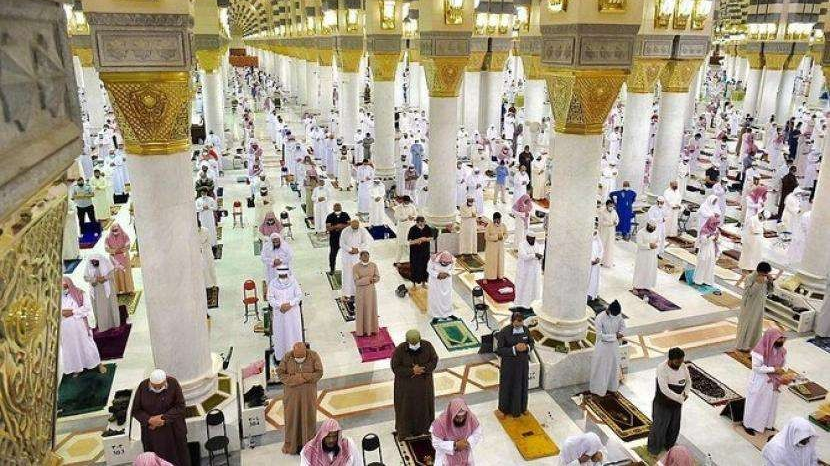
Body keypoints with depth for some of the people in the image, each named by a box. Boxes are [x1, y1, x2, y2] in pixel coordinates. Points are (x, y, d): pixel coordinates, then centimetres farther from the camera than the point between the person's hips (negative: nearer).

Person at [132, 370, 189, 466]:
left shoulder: (173, 383, -16)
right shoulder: (142, 387, -14)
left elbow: (180, 407, -13)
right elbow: (136, 411, -6)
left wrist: (163, 418, -22)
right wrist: (150, 420, -21)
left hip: (173, 430, -1)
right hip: (151, 429, 1)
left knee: (177, 457, 11)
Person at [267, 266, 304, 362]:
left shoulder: (293, 281, -8)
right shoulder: (272, 283, -7)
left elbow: (299, 295, -5)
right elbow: (270, 298, -6)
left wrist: (290, 304, -19)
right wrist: (280, 305, -20)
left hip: (293, 312, 0)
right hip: (279, 313, 0)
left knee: (294, 332, 5)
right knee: (280, 333, 6)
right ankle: (280, 354, 19)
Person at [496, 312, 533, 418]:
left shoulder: (525, 330, -9)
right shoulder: (504, 332, -22)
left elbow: (531, 343, 5)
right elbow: (500, 350, -19)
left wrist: (527, 347, -18)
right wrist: (514, 349, -30)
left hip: (523, 362, 4)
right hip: (509, 364, -4)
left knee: (521, 384, 19)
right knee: (506, 385, 13)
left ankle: (521, 407, 42)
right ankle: (503, 408, 34)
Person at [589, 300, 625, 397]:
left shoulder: (618, 315, -10)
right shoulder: (600, 318, -26)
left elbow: (623, 327, 7)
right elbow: (600, 335, -26)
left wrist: (620, 334, -13)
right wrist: (615, 336, -20)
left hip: (614, 345, 5)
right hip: (603, 346, -5)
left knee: (614, 367, 19)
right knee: (601, 368, 7)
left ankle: (612, 387, 38)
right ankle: (599, 389, 22)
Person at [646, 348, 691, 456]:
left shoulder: (683, 367, -8)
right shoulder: (662, 368, -28)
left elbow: (688, 381, 9)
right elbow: (665, 390, -30)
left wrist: (685, 393, -8)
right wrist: (680, 398, -25)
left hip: (677, 403, 6)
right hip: (663, 404, -6)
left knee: (674, 426, 20)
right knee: (659, 426, 8)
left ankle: (669, 446, 45)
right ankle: (654, 449, 30)